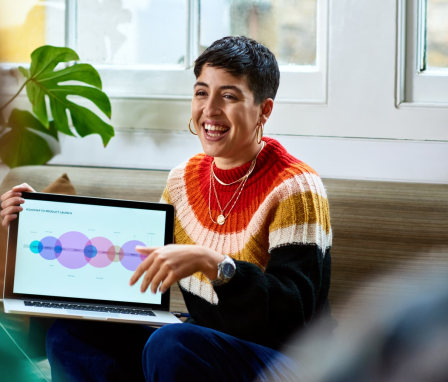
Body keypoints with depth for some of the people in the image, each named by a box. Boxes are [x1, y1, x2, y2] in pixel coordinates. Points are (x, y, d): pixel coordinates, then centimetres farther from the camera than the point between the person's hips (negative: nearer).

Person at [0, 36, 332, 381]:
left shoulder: (295, 190, -14)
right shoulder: (184, 179, 8)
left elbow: (295, 311, -23)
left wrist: (210, 262, -36)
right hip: (203, 351, 7)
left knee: (169, 344, -34)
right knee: (70, 332, -9)